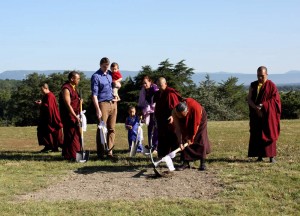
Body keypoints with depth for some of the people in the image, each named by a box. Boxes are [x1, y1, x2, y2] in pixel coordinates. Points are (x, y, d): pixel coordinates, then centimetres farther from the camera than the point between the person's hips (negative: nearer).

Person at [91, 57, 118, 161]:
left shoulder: (110, 73, 13)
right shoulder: (96, 76, -6)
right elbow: (94, 94, -11)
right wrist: (98, 109, -18)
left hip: (113, 103, 6)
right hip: (103, 104, -6)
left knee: (111, 129, 5)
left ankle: (109, 152, 9)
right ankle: (100, 153, 5)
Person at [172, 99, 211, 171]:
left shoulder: (195, 107, -43)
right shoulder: (175, 112, -33)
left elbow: (196, 124, -32)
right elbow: (177, 128, -27)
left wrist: (191, 138, -24)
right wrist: (180, 142, -30)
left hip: (200, 118, -3)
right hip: (185, 122, 3)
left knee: (201, 139, -11)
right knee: (184, 139, -8)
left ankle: (202, 163, -7)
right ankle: (185, 163, -3)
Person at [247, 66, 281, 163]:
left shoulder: (271, 85, -2)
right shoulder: (253, 85, 8)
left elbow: (275, 100, -8)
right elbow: (249, 99, 2)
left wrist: (263, 106, -17)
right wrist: (256, 107, -16)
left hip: (268, 114, -3)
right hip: (256, 114, 3)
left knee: (269, 133, -4)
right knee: (257, 134, 1)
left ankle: (271, 156, -2)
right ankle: (259, 156, 4)